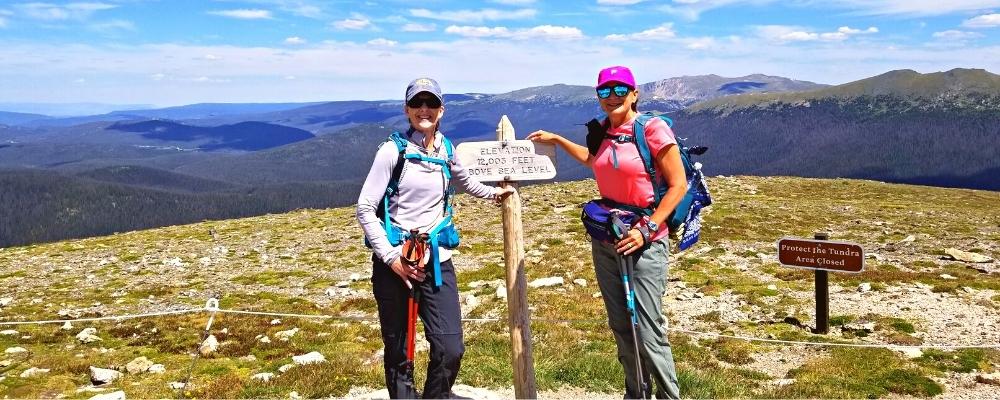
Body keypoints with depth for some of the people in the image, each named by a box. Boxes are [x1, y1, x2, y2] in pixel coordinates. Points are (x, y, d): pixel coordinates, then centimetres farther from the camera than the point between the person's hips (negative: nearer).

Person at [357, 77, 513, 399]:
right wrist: (391, 258, -14)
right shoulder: (394, 149, -7)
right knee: (398, 353, 7)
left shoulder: (446, 150, 7)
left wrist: (494, 193, 35)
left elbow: (465, 182, 31)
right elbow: (365, 209, -8)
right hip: (395, 262, -3)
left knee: (451, 350, -4)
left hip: (437, 260, 3)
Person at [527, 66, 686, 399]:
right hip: (605, 240, 6)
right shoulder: (600, 131, 7)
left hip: (643, 242, -6)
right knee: (621, 328, 12)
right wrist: (555, 139, 28)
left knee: (649, 333, -7)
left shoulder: (652, 128, -12)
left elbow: (678, 185, -10)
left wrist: (647, 228, -17)